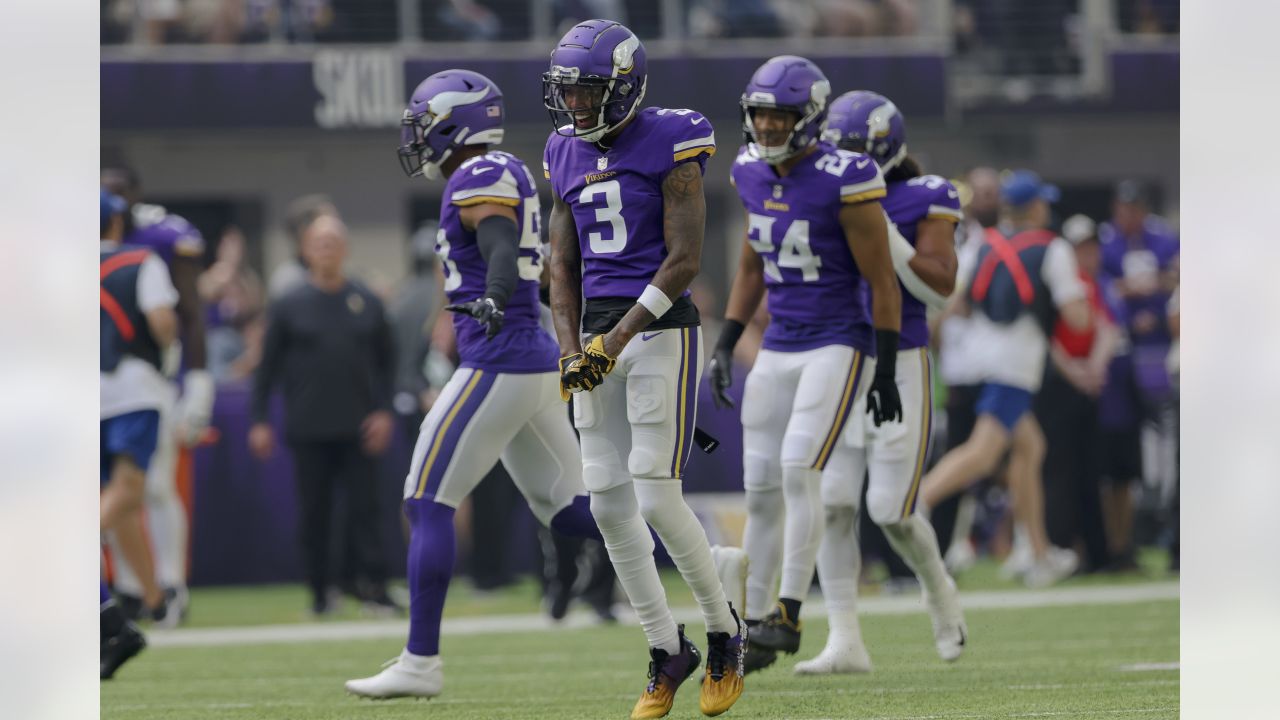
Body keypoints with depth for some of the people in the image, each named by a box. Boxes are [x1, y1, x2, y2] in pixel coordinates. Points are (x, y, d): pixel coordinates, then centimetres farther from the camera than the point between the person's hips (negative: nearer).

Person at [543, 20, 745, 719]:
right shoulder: (567, 154, 11)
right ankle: (666, 650, 13)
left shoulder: (670, 144, -9)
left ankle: (725, 633, 8)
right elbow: (563, 266, 13)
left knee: (656, 497, -12)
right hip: (599, 334, 7)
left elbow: (683, 259, -13)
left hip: (660, 329, -7)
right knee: (609, 503, 2)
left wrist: (618, 339, -18)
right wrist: (571, 349, -1)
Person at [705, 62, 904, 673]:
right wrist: (726, 344, 13)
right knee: (761, 487, 6)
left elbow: (882, 283, -12)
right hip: (778, 349, 7)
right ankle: (755, 624, 13)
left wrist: (886, 372, -11)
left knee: (799, 469, -19)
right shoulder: (752, 174, 4)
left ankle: (788, 615, -14)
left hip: (837, 347, -7)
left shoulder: (843, 182, -17)